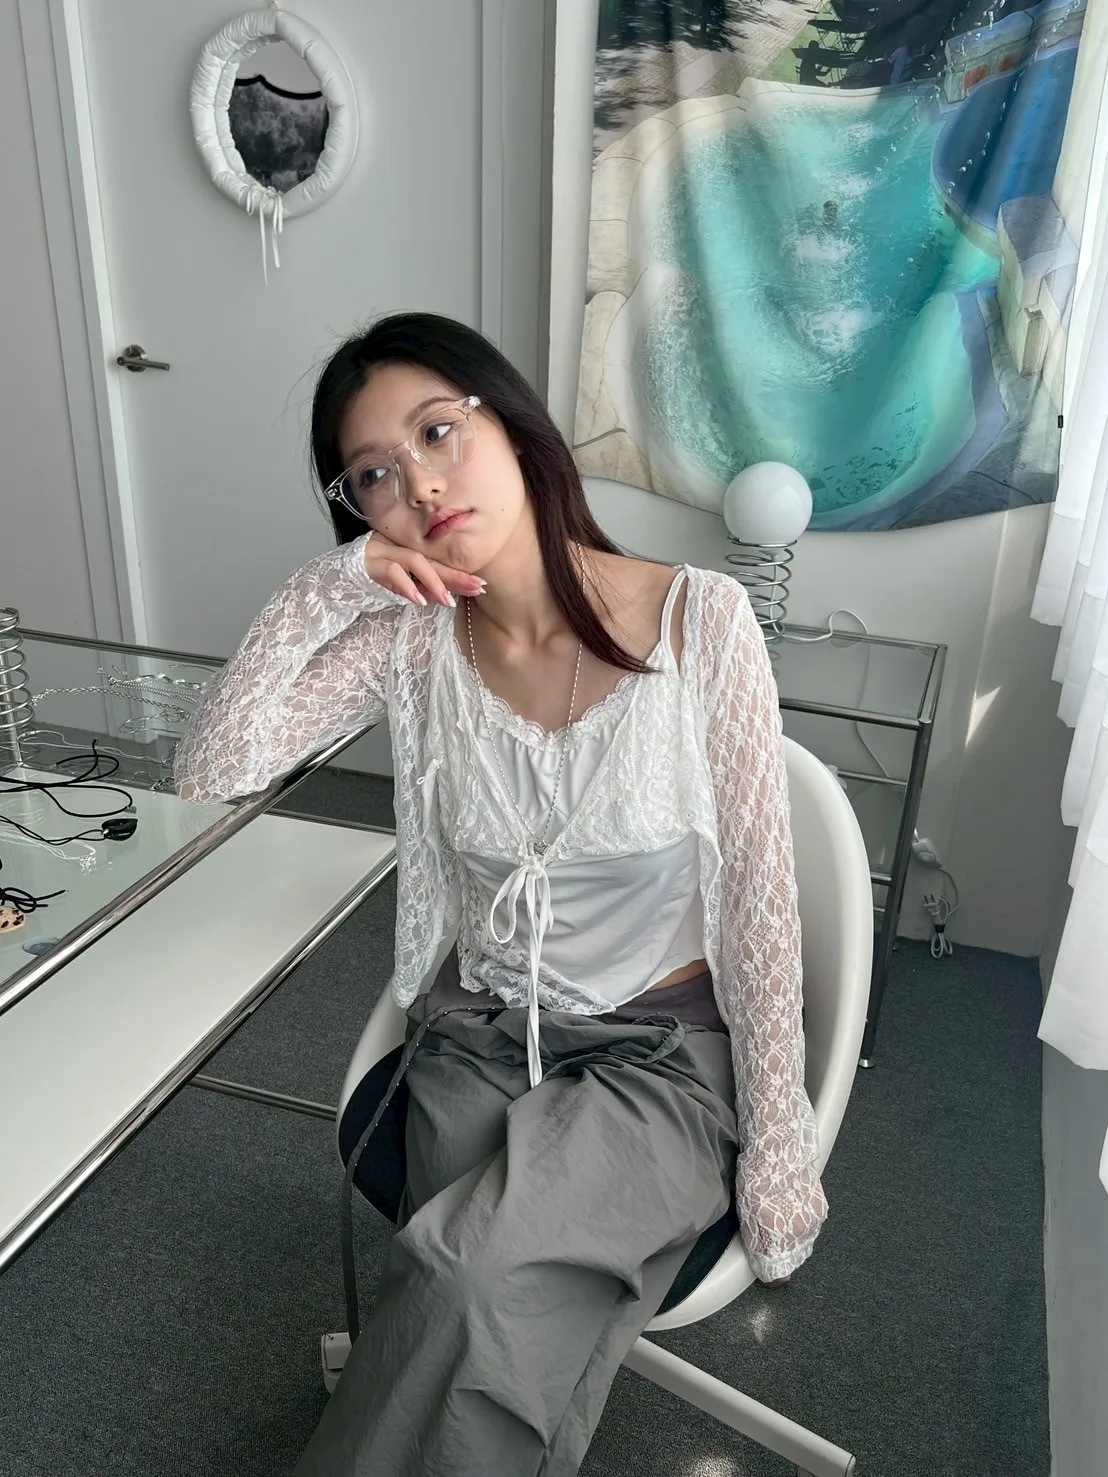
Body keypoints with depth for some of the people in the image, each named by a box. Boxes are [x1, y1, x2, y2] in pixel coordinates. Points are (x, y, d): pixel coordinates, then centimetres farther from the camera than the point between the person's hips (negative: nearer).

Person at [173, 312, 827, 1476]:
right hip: (476, 1041, 3)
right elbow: (210, 770, -10)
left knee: (474, 1283, -25)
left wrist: (778, 1146, -8)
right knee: (504, 1342, -17)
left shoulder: (700, 620, -15)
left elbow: (757, 897, -11)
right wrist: (319, 593, -20)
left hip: (664, 1055, -2)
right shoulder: (408, 637, -6)